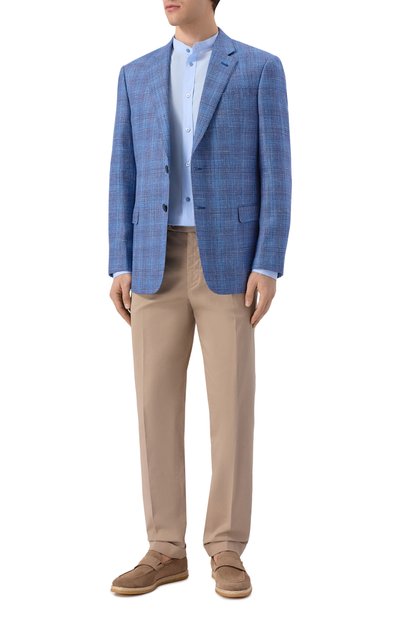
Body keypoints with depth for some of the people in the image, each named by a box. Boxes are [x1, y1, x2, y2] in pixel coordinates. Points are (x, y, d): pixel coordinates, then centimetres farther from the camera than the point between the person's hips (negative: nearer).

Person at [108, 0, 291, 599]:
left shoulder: (262, 69, 4)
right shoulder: (137, 74, 14)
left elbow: (276, 174, -2)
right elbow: (125, 176, 11)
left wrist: (268, 268, -11)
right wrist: (120, 268, 2)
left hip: (230, 263, -3)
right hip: (158, 266, 3)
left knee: (232, 409, -3)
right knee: (157, 408, 1)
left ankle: (227, 553, 9)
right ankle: (166, 551, 11)